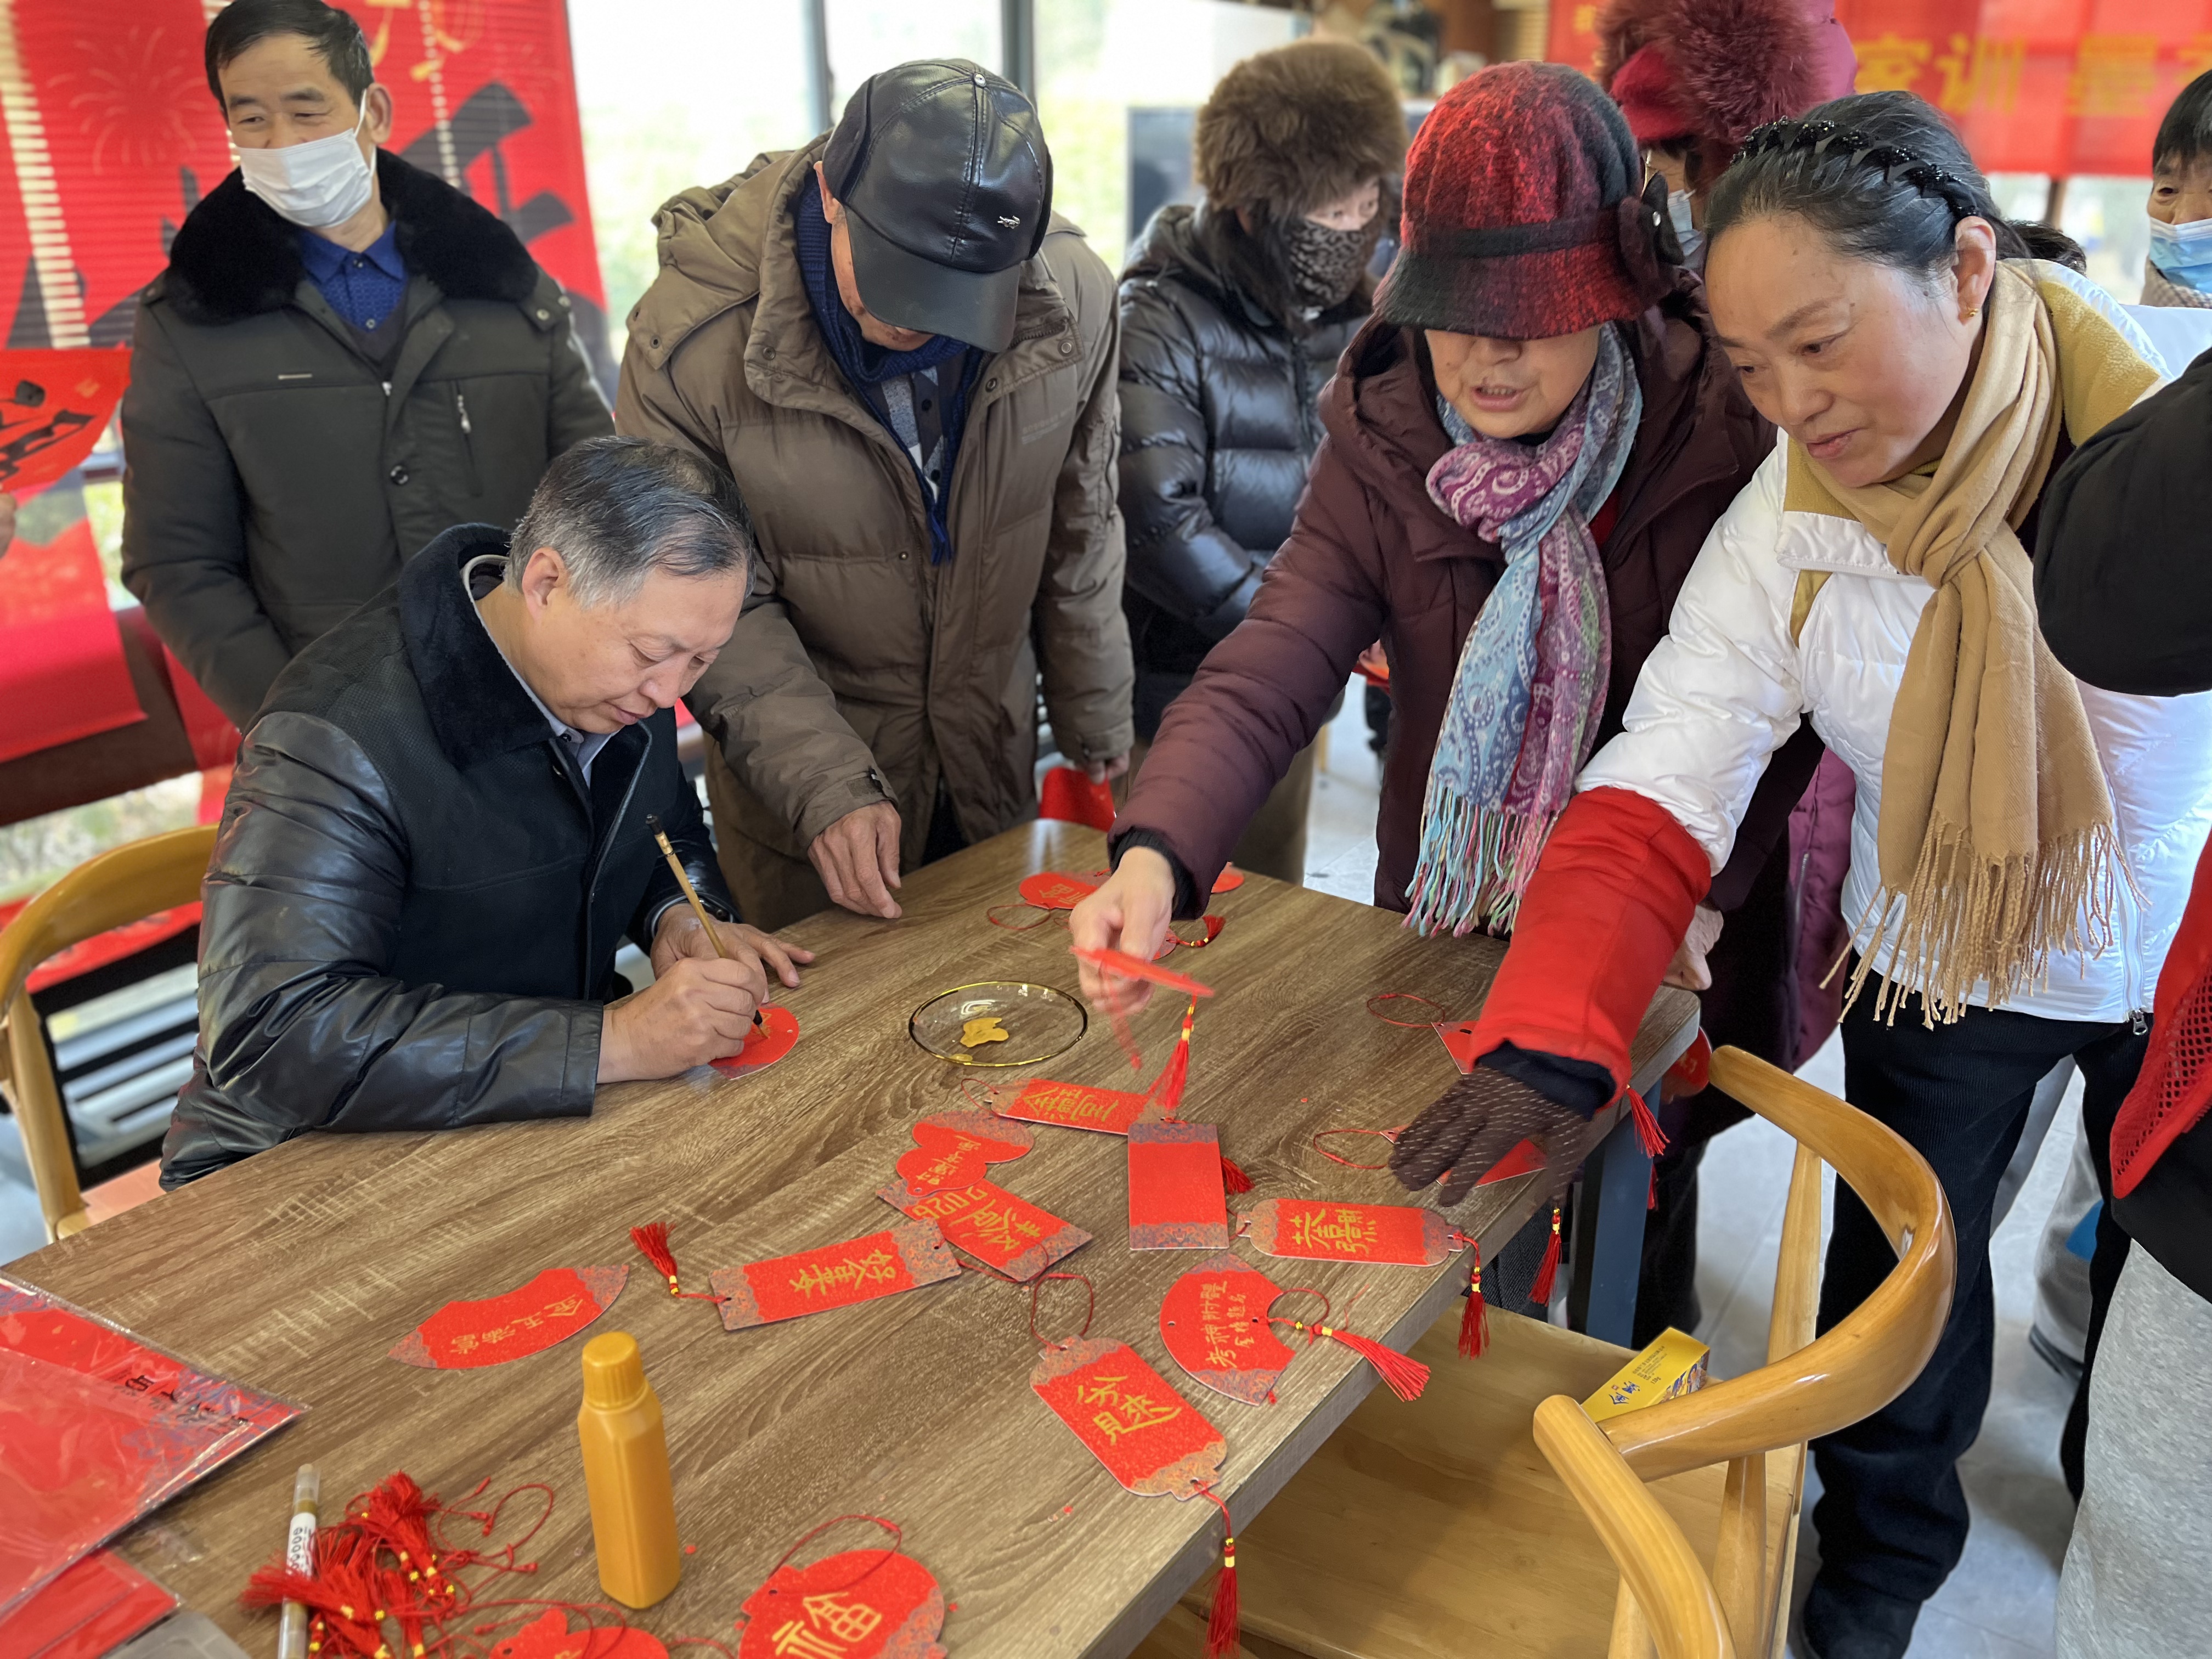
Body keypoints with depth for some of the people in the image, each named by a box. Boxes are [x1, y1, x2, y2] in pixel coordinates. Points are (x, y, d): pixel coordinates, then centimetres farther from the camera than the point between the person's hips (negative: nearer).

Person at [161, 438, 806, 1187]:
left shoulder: (623, 672, -2)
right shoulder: (341, 738, -25)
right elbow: (271, 1035, -34)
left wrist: (679, 918, -7)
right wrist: (609, 1041, -36)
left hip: (550, 1122, 6)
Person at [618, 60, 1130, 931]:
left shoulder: (1072, 297, -13)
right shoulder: (692, 333, -23)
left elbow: (1080, 528, 1)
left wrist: (1096, 724, 8)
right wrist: (823, 782, -25)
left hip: (995, 770, 3)